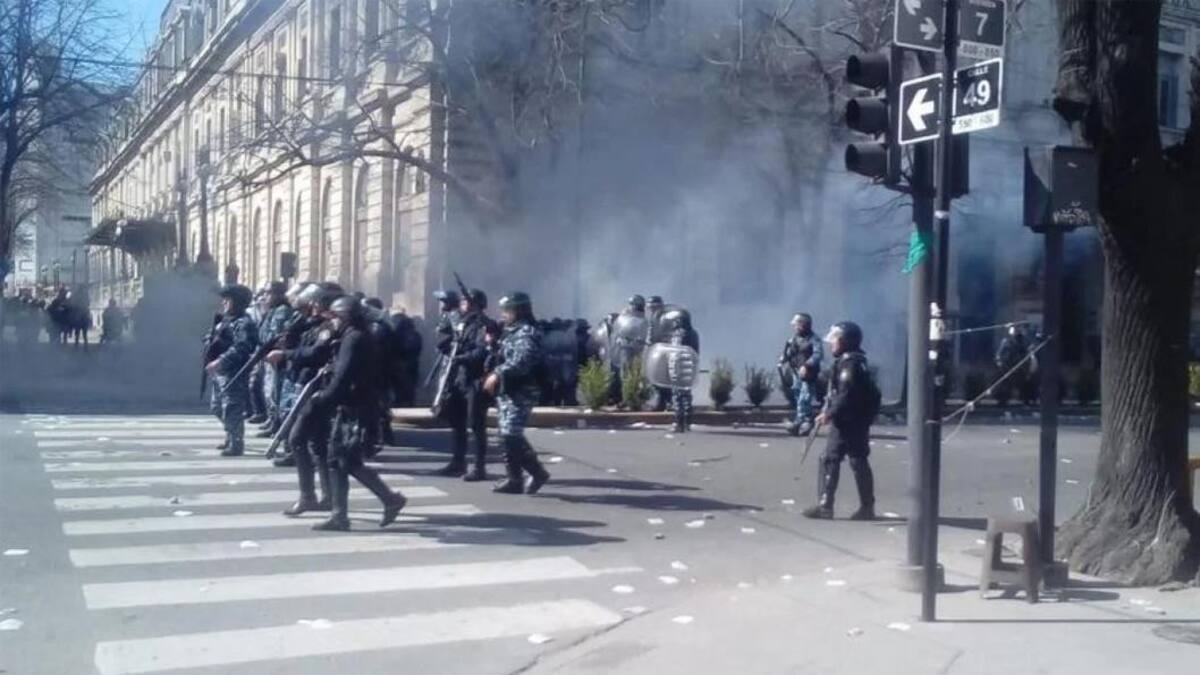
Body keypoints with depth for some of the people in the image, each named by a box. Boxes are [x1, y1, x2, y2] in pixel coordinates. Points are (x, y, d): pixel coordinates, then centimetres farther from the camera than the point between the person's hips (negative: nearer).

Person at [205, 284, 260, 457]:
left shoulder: (243, 323, -14)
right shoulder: (226, 320, 17)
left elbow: (240, 348, -26)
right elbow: (218, 343, 26)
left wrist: (220, 361, -30)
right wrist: (212, 362, 12)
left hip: (233, 372, -11)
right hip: (220, 372, 11)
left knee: (231, 409, -8)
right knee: (218, 407, 20)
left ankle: (236, 444, -1)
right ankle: (231, 437, 33)